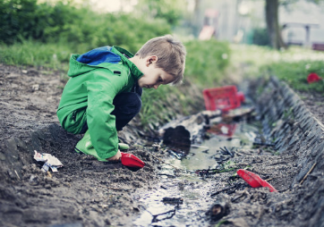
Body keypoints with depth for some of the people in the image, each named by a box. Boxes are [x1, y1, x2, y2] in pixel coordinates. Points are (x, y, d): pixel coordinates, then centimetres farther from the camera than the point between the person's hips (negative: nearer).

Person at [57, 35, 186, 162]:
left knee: (136, 89, 5)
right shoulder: (116, 75, -31)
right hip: (73, 118, -10)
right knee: (132, 103, -26)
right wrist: (109, 151, -39)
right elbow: (99, 111, -47)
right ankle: (88, 143, -17)